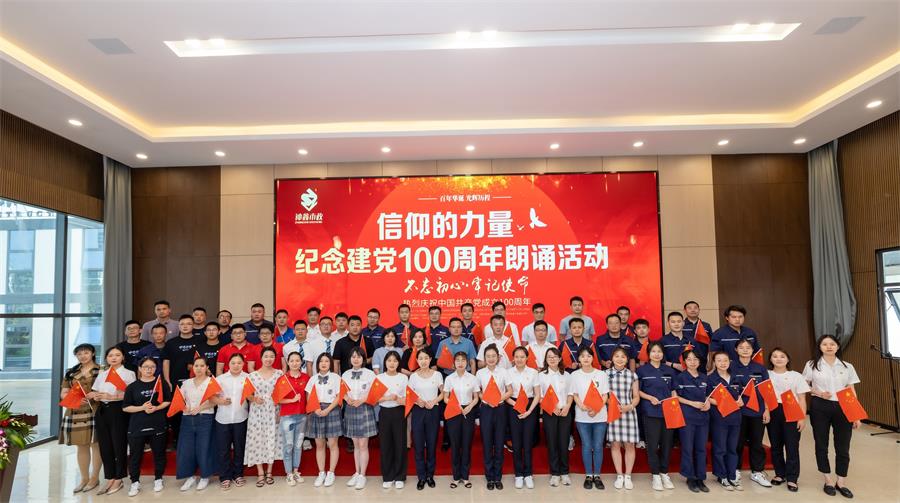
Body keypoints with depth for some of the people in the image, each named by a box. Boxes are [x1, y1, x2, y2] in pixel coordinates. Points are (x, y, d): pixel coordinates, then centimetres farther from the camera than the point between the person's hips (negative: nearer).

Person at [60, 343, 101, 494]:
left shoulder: (101, 371, 0)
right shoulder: (71, 373, 13)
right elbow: (63, 393, 11)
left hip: (95, 412, -4)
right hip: (75, 413, 4)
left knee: (95, 444, 2)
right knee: (81, 446, 11)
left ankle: (94, 477, 14)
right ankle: (84, 478, 21)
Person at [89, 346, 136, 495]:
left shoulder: (128, 373, -1)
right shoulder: (101, 374, 15)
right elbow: (92, 392, 14)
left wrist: (111, 396, -19)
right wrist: (95, 396, -8)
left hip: (118, 412, -5)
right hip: (102, 411, 5)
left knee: (119, 445, 0)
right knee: (105, 446, 7)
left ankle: (118, 480, 12)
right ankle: (110, 479, 17)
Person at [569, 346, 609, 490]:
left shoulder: (602, 374, 1)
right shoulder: (574, 375, 1)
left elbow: (605, 395, 1)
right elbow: (574, 395, 3)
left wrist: (596, 409, -14)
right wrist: (583, 407, -16)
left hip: (600, 416, 0)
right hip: (582, 417, 0)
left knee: (598, 446, 4)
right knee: (586, 446, 4)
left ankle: (597, 475, 16)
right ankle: (588, 476, 16)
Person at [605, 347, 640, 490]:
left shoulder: (632, 375, 4)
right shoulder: (606, 374, 1)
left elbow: (636, 397, 7)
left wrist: (628, 407, -10)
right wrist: (613, 406, -11)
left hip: (629, 413, 1)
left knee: (629, 444, 3)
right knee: (615, 444, 4)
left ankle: (628, 476, 16)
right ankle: (619, 476, 16)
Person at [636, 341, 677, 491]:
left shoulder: (669, 371, 11)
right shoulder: (642, 370, 1)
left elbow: (673, 390, 15)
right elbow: (637, 391, 2)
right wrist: (650, 398, -12)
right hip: (651, 412, -3)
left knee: (666, 443, 7)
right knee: (652, 444, -2)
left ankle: (664, 474, 20)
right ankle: (655, 475, 10)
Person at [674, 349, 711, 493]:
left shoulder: (704, 377, 11)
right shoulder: (680, 377, -3)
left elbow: (707, 394, 19)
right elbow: (676, 397, -5)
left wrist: (708, 403, -1)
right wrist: (692, 403, -14)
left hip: (703, 416, 4)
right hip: (686, 416, -4)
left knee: (701, 448, 8)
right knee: (688, 448, 1)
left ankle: (700, 478, 17)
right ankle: (690, 478, 12)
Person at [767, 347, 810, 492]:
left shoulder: (796, 376, 5)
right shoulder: (766, 375, 7)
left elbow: (802, 399, 4)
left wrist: (803, 418, -3)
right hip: (772, 412, 2)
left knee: (792, 446, -3)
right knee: (775, 445, 8)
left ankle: (792, 478, 5)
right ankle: (780, 474, 22)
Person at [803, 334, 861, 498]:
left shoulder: (847, 367, 6)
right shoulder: (812, 365, 1)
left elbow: (852, 392, 6)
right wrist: (818, 393, -12)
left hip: (843, 408, 1)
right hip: (820, 408, -1)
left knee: (843, 447, 3)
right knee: (821, 445, 5)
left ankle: (841, 482, 18)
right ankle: (828, 481, 20)